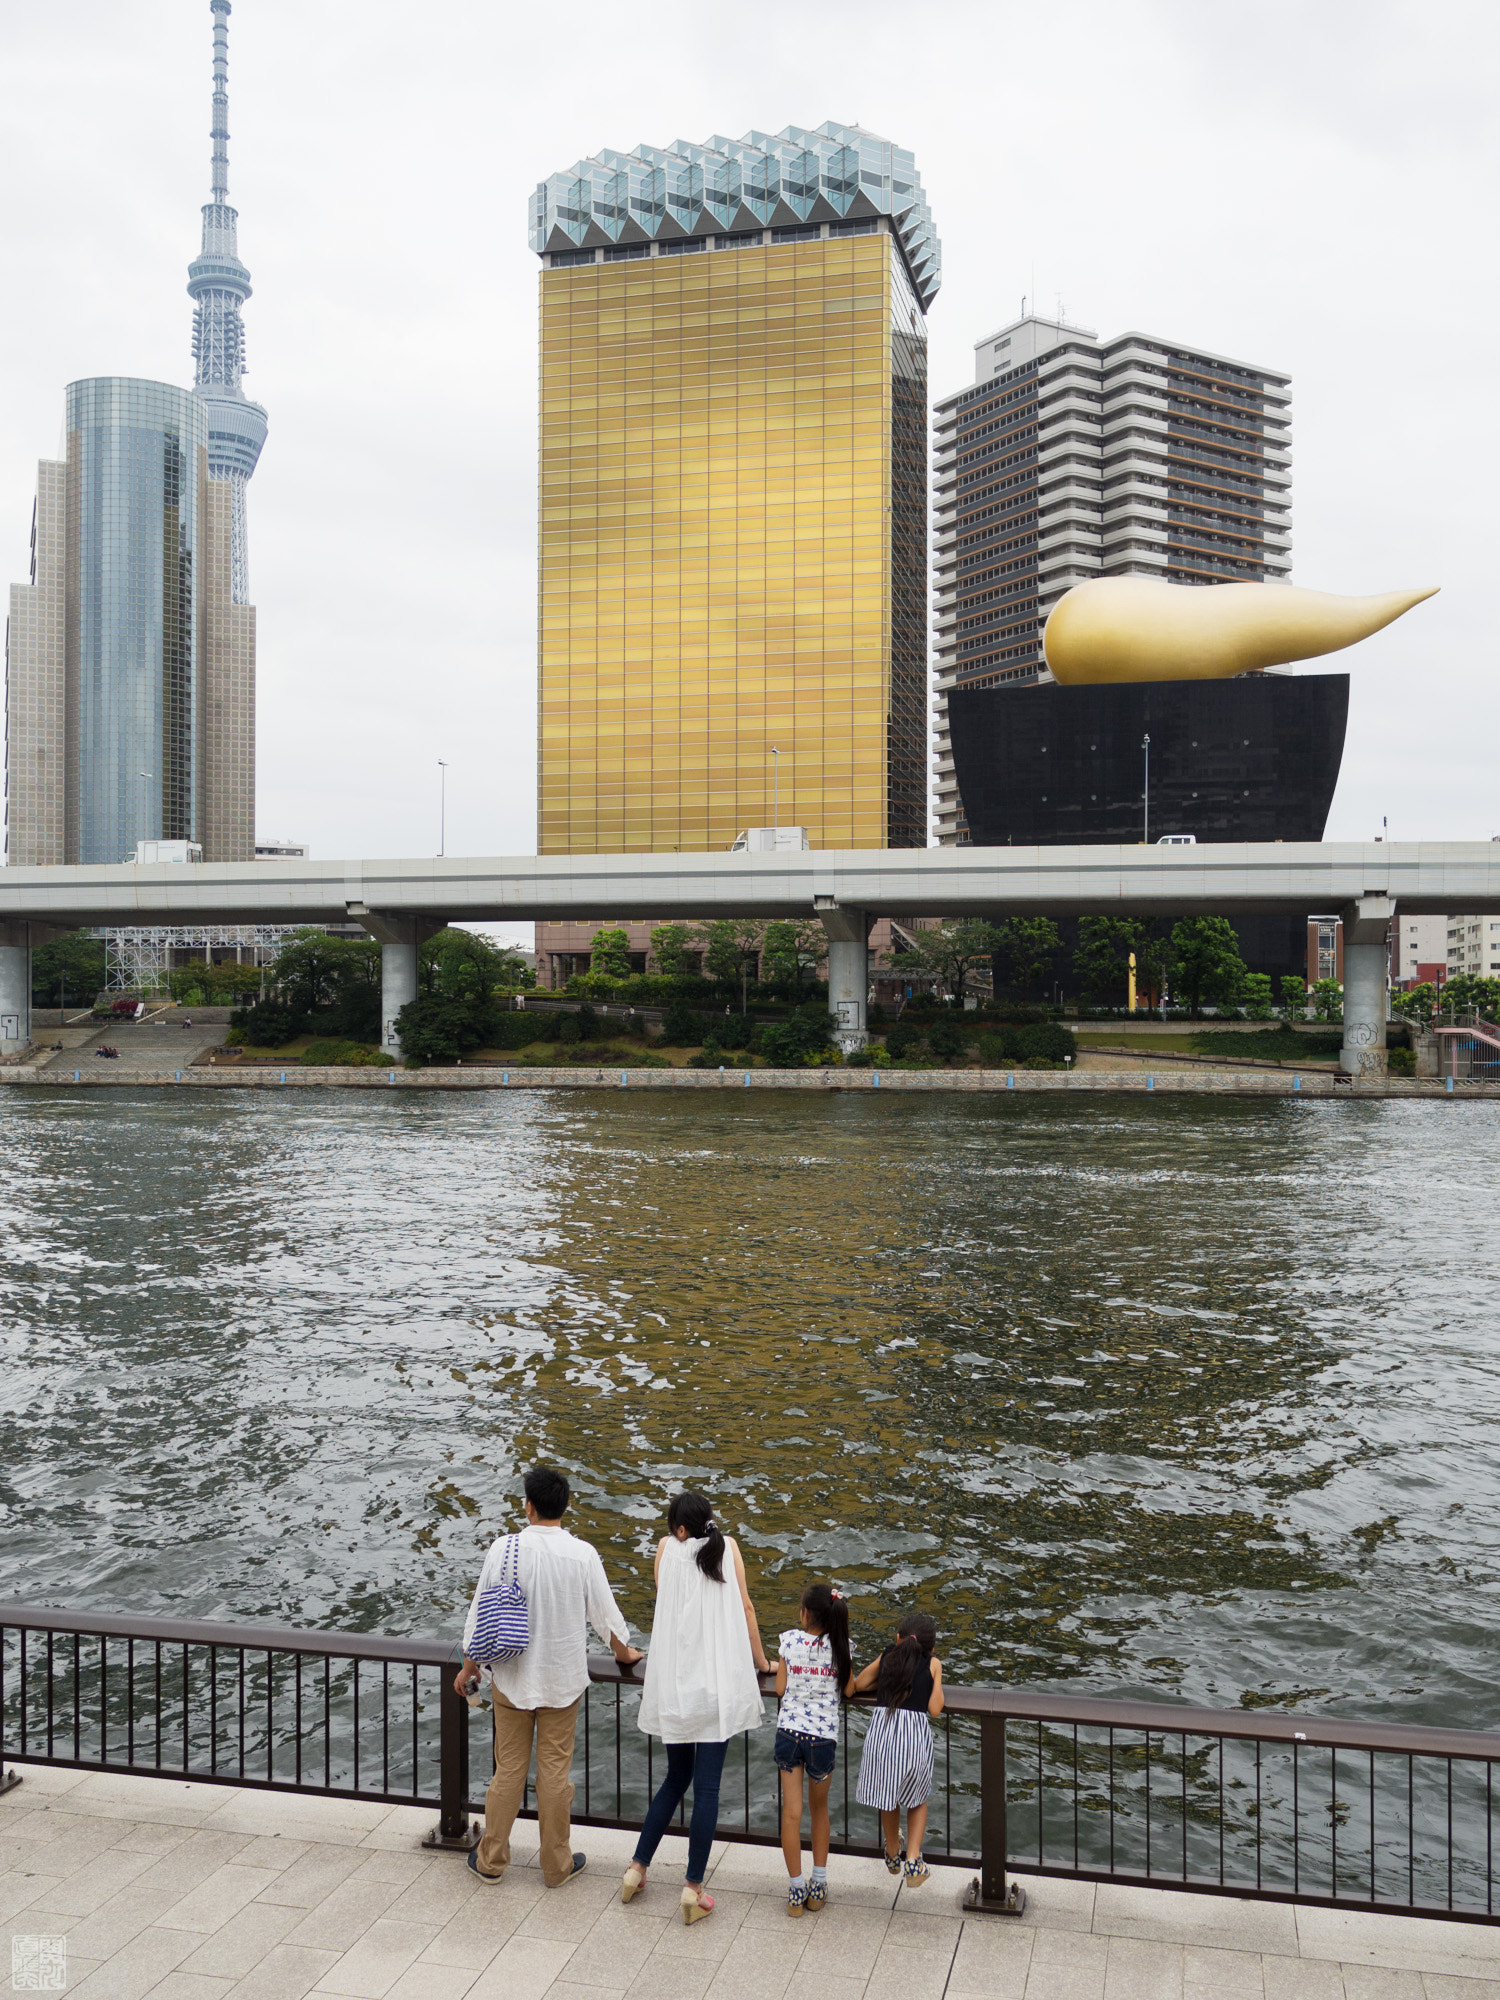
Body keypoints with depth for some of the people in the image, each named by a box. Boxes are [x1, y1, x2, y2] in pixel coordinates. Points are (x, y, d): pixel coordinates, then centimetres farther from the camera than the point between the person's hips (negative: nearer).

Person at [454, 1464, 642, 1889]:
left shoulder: (505, 1548, -13)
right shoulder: (582, 1554, -12)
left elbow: (481, 1612, -6)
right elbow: (605, 1614, -2)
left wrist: (469, 1666, 8)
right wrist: (624, 1653, 17)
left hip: (512, 1676, 0)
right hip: (562, 1678, 0)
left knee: (508, 1770, 13)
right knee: (555, 1772, 11)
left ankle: (491, 1860, 25)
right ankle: (557, 1865, 22)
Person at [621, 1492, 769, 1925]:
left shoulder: (666, 1548, 4)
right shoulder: (727, 1545, 2)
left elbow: (662, 1609, 12)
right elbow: (745, 1607, 2)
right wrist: (761, 1661, 12)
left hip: (673, 1686, 2)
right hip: (717, 1685, -2)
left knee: (675, 1779, 19)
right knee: (706, 1787, 2)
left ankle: (637, 1869, 21)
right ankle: (693, 1890, 4)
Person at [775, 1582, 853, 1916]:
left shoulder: (789, 1640, -5)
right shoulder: (839, 1645, -4)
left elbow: (780, 1688, 0)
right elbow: (849, 1689, 5)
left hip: (789, 1732, -1)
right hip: (824, 1736, 1)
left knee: (791, 1812, 6)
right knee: (819, 1808, 20)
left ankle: (796, 1889, 9)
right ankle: (819, 1884, 23)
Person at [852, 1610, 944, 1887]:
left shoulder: (887, 1656, 14)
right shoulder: (933, 1664, 7)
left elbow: (858, 1685, 18)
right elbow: (934, 1709, 2)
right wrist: (935, 1683, 18)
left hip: (882, 1729, 2)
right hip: (916, 1732, -2)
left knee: (888, 1799, 24)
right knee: (918, 1800, 23)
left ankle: (893, 1856, 43)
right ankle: (913, 1861, 10)